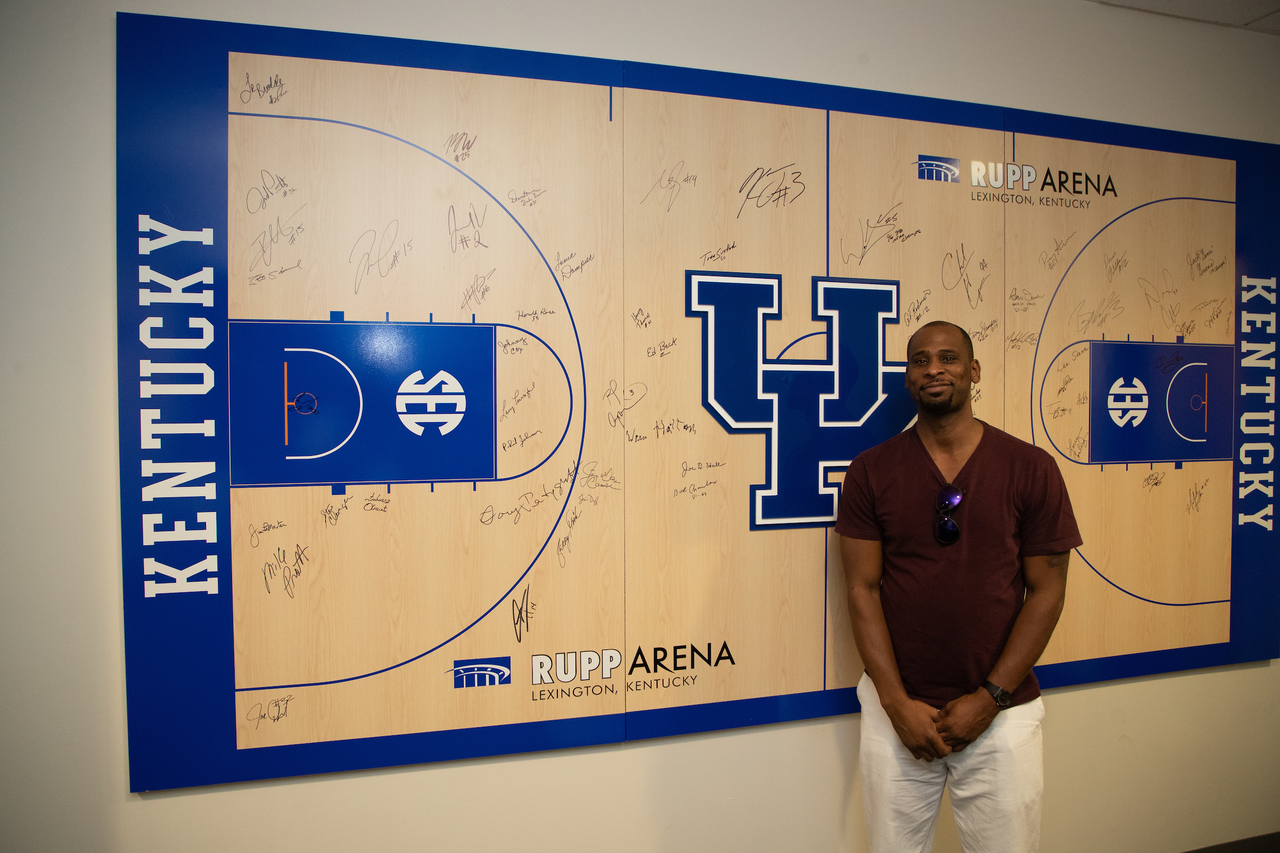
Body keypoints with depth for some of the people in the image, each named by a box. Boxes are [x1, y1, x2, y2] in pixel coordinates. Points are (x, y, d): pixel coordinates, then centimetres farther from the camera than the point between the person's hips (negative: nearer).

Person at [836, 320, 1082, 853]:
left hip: (1000, 711, 0)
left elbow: (1046, 592, -2)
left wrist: (989, 698, -8)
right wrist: (897, 703, -9)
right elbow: (863, 589, -3)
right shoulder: (871, 471, -1)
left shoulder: (1030, 469, -2)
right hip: (896, 708, 0)